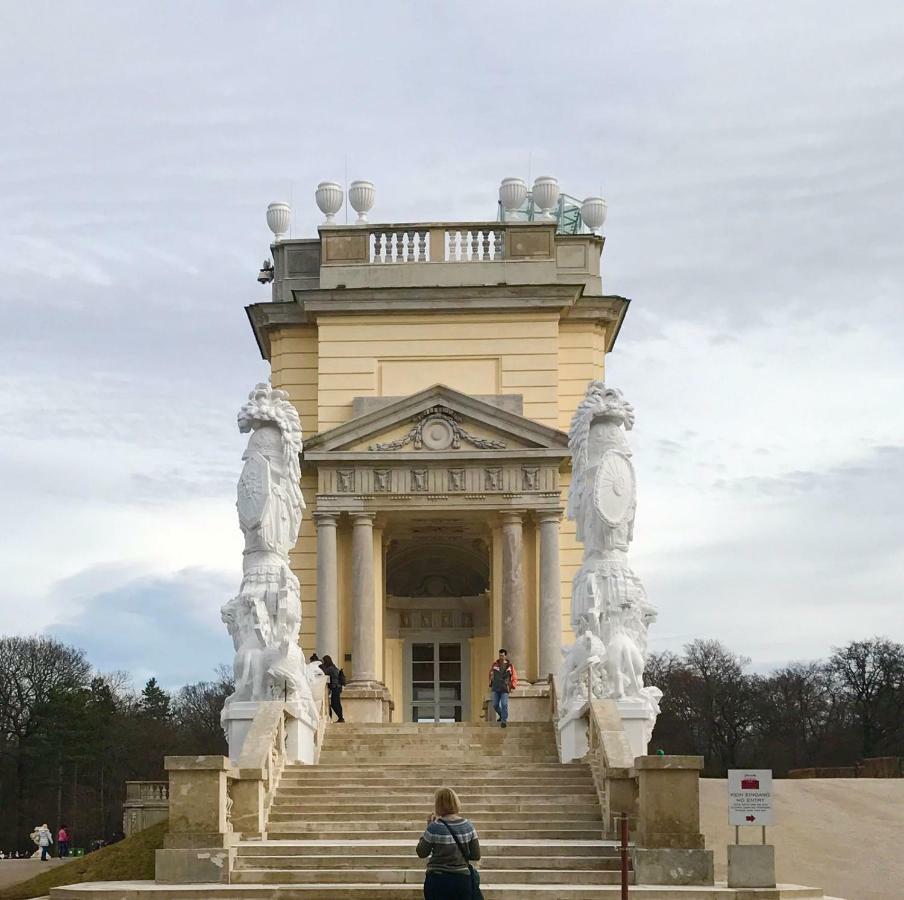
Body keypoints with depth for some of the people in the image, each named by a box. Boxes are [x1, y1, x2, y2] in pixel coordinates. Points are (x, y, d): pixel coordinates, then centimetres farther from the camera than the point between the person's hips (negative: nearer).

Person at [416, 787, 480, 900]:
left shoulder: (435, 828, -12)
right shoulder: (468, 826, 0)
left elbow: (421, 853, -1)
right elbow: (476, 855, 3)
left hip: (438, 880, -3)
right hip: (462, 879, 3)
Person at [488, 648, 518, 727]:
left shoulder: (510, 666, 1)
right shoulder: (495, 665, 4)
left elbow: (514, 678, 8)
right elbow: (491, 675, 18)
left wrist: (512, 687, 1)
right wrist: (491, 685, 15)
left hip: (505, 689, -3)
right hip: (496, 689, 3)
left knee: (504, 705, -11)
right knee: (495, 705, 4)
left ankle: (504, 720, -5)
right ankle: (501, 715, 31)